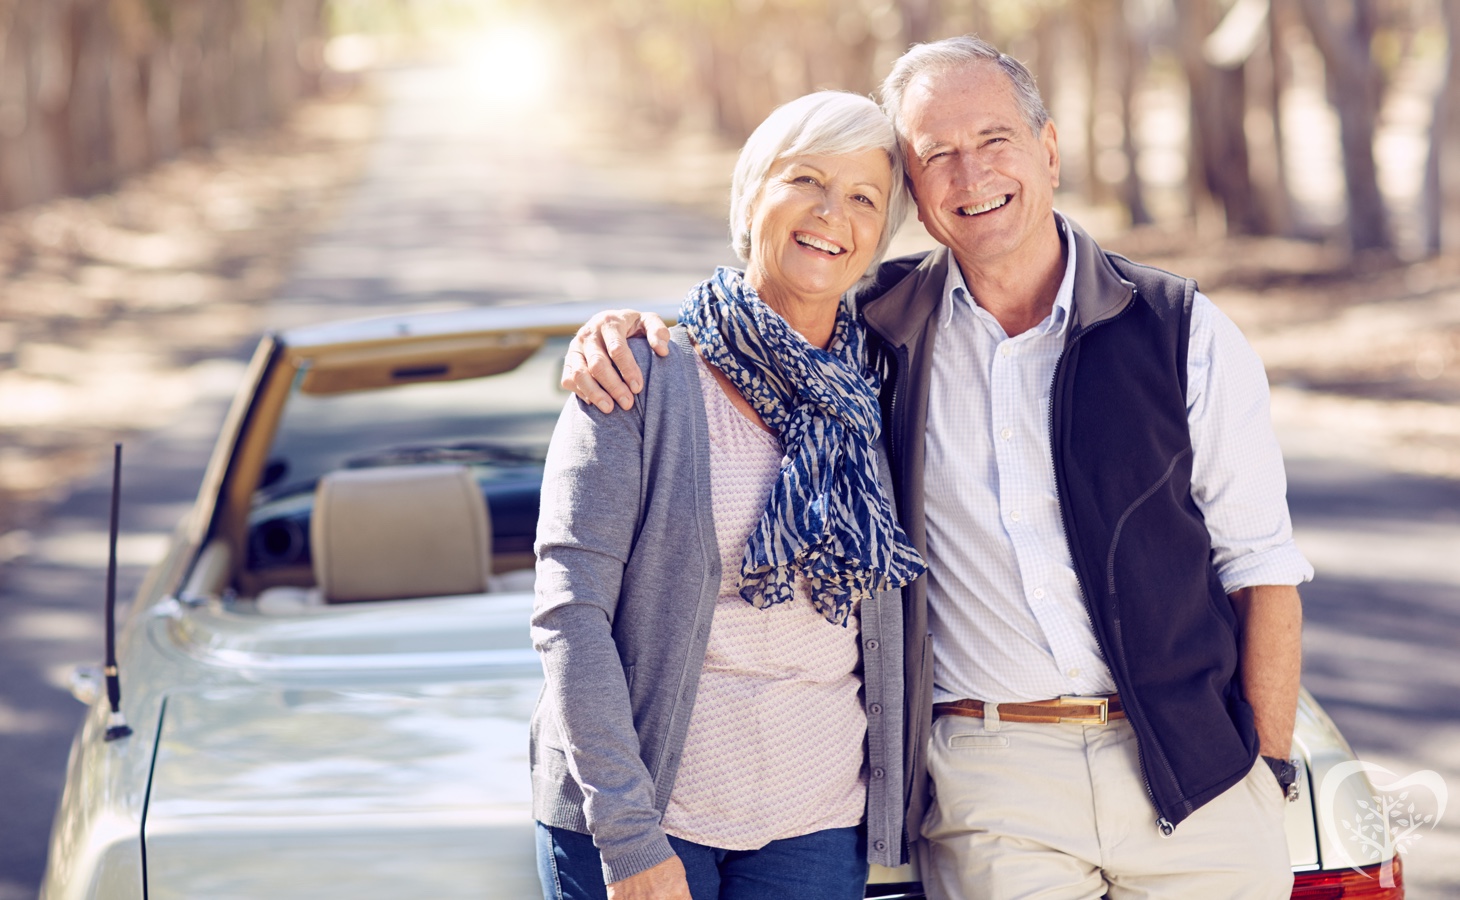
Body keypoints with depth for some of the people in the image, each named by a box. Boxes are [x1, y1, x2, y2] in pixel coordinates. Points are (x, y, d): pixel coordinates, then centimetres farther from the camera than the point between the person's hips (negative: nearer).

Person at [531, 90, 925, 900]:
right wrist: (627, 835, -18)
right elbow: (568, 611, -11)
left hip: (816, 829, 3)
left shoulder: (874, 392, 6)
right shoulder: (645, 377, -6)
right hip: (637, 811, -3)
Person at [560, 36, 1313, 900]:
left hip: (1194, 777, 0)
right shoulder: (886, 328, 4)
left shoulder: (1184, 332, 2)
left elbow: (1263, 568, 4)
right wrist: (623, 326, -4)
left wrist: (1269, 769, -1)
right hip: (992, 798, 0)